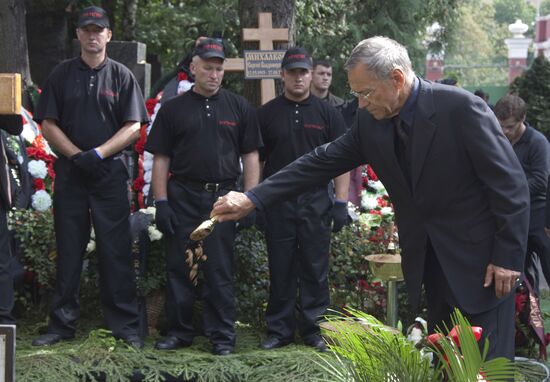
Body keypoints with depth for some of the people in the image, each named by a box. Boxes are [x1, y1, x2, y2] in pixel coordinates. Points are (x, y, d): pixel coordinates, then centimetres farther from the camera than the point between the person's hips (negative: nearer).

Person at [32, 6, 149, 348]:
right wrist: (77, 155, -9)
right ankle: (62, 324, 12)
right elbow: (48, 124, 5)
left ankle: (125, 324, 3)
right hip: (70, 172, 1)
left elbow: (134, 127, 0)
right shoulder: (62, 75, 9)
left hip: (111, 173, -1)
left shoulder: (122, 76, 7)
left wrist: (98, 153, -12)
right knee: (69, 250, 6)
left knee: (116, 250, -1)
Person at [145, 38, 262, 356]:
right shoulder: (174, 109, 8)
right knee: (179, 268, 5)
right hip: (182, 196, 1)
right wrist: (161, 201, -2)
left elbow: (251, 156, 7)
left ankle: (222, 335, 7)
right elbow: (161, 159, 6)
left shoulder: (239, 108, 9)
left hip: (222, 196, -1)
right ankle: (180, 331, 15)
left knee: (220, 270, 1)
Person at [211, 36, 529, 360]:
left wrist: (509, 258, -15)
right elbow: (322, 162, 4)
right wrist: (252, 199, -1)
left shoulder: (462, 108, -19)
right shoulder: (371, 121, 0)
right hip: (431, 261, 6)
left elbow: (511, 185, -16)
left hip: (481, 258, -6)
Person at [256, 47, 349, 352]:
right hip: (277, 201, 0)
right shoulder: (266, 114, 6)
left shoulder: (326, 113, 6)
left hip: (316, 200, 0)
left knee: (315, 269, 4)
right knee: (280, 270, 5)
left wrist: (341, 202, -3)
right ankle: (279, 330, 14)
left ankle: (313, 329, 13)